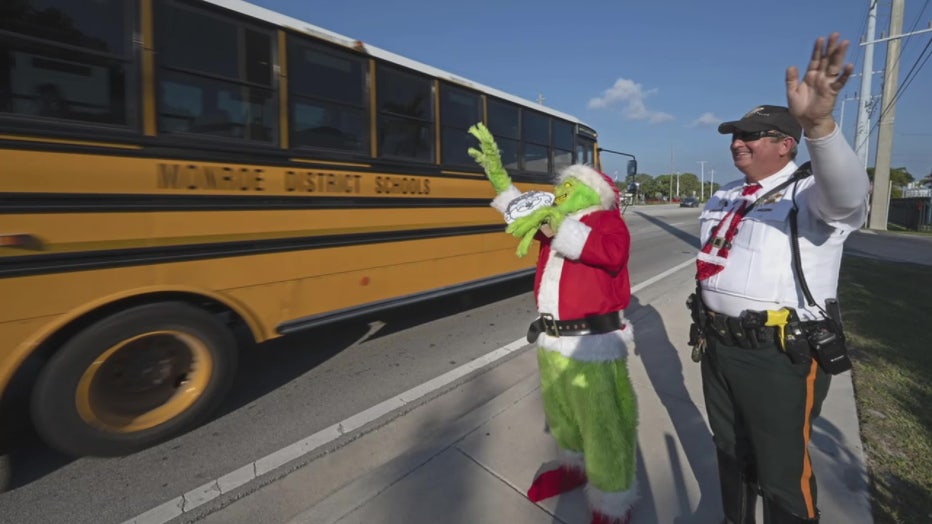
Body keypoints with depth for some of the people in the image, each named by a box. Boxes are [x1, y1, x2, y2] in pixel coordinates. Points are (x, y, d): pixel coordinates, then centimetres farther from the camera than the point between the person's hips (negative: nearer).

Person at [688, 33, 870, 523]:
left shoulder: (813, 193, -10)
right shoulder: (722, 199, 11)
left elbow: (848, 194, -35)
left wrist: (819, 124, -52)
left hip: (781, 356, -7)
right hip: (719, 347, 7)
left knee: (782, 473, 9)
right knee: (731, 451, 24)